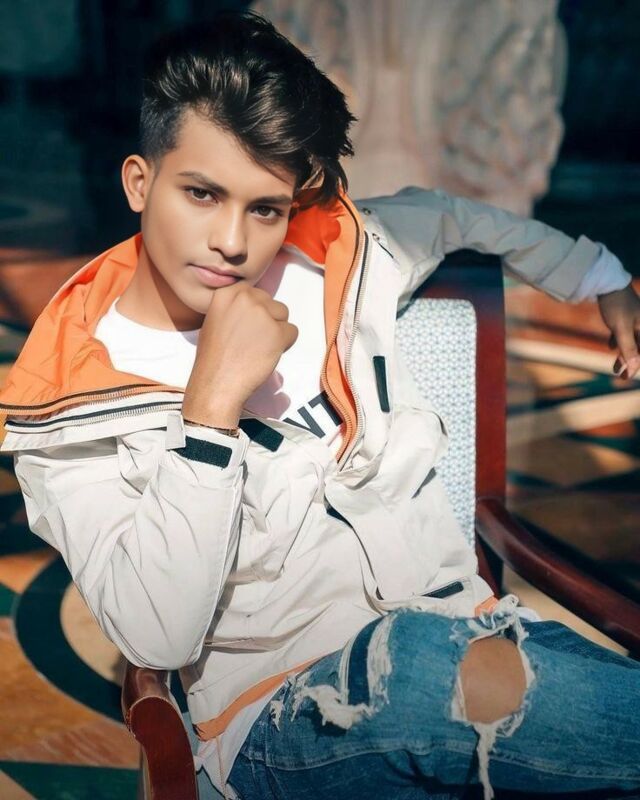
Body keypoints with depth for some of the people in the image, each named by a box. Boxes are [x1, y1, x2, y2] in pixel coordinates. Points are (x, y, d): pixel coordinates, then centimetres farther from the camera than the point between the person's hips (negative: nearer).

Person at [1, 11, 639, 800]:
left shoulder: (334, 261, 6)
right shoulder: (68, 409, -7)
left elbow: (445, 214, 29)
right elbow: (159, 640, -18)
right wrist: (214, 403, -22)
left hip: (466, 631, 4)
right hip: (281, 719, -3)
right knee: (434, 664, -36)